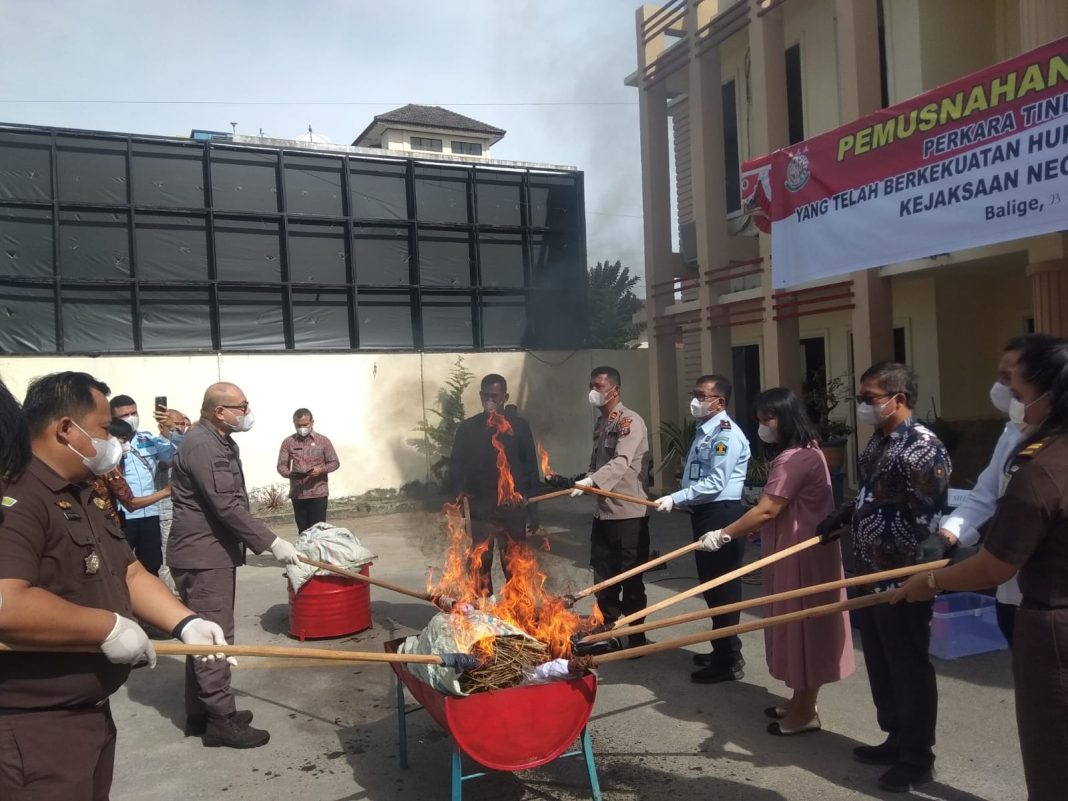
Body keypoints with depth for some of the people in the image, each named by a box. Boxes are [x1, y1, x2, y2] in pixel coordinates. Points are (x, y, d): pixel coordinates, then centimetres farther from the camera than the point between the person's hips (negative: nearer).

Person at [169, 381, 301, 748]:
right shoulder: (202, 445, -20)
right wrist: (271, 543, -25)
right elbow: (227, 506, -26)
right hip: (203, 556, -11)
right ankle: (221, 721, 3)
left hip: (212, 552, 11)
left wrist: (262, 543, 23)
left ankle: (200, 713, 26)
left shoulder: (220, 442, 13)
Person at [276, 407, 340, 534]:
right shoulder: (288, 442, 4)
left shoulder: (323, 441, 1)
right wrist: (289, 474, -19)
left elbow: (335, 463, 3)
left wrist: (321, 469, -17)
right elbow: (281, 466, 3)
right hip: (297, 494, 2)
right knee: (303, 531, 7)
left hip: (318, 493, -2)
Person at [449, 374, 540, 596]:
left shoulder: (519, 427, 4)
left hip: (512, 510, 0)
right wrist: (459, 494, -9)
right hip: (479, 510, 1)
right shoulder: (467, 428, 5)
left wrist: (529, 498, 2)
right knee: (480, 565, 5)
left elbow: (531, 466, 6)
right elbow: (456, 466, 5)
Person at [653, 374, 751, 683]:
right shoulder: (703, 431, 14)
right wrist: (679, 500, 15)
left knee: (723, 586, -2)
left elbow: (715, 483, -23)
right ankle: (722, 650, 33)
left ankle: (729, 661, 9)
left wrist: (675, 499, -22)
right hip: (705, 513, 10)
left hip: (722, 515, -10)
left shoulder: (727, 434, -16)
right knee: (710, 584, 18)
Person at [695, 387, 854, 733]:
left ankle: (805, 711, 13)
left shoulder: (794, 458, -22)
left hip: (802, 554, -11)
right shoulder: (802, 451, 14)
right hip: (796, 551, 11)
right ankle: (801, 701, 29)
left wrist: (724, 534, -22)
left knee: (803, 624, 0)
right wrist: (753, 528, 15)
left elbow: (766, 510, -26)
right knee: (798, 625, 17)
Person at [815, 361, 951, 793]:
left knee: (909, 668, 5)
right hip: (870, 574, 9)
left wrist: (917, 576, -24)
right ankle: (896, 740, 35)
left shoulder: (923, 447, -18)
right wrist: (840, 518, 16)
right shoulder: (877, 442, 11)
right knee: (880, 664, 19)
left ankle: (917, 758, 20)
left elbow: (927, 522, -22)